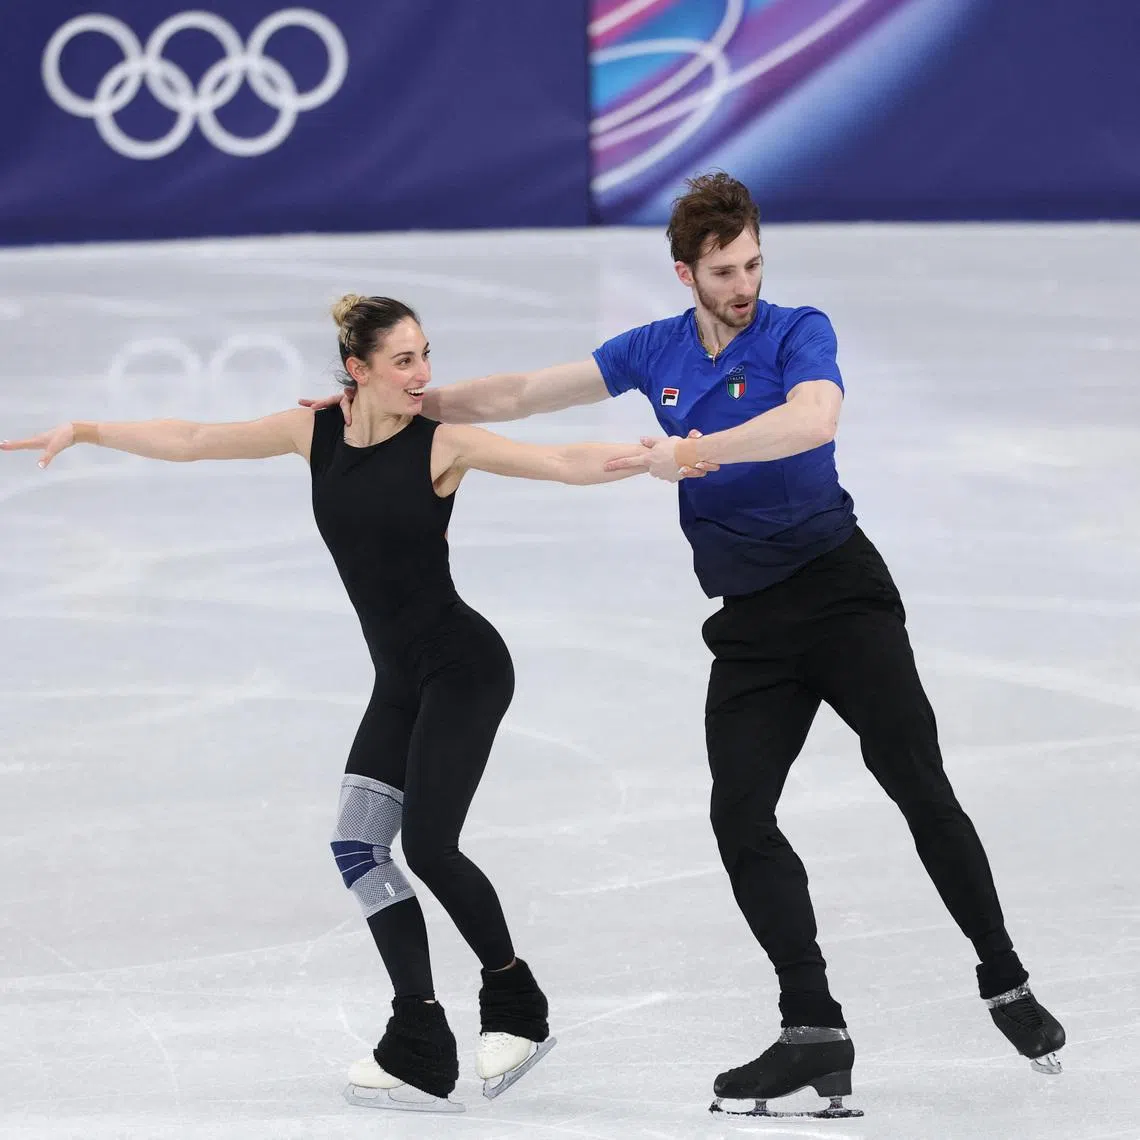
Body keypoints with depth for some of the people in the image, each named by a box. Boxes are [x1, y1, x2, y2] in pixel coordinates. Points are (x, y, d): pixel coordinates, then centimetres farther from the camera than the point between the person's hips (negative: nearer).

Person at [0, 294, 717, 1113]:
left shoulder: (441, 443, -11)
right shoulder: (317, 432, 2)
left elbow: (565, 463, -16)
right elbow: (192, 442, 9)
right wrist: (84, 432, 9)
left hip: (464, 668, -6)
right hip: (400, 681, 6)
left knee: (429, 845, -14)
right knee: (358, 846, -2)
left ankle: (516, 1005, 8)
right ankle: (422, 1052, -1)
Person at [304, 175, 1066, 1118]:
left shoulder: (798, 333, -7)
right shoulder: (656, 353, 8)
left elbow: (813, 419, -29)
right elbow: (521, 396, 15)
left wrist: (696, 451, -34)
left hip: (840, 590, -5)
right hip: (750, 624, 5)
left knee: (920, 790, -11)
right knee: (740, 817, -9)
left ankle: (1005, 984, 3)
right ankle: (814, 1031, -7)